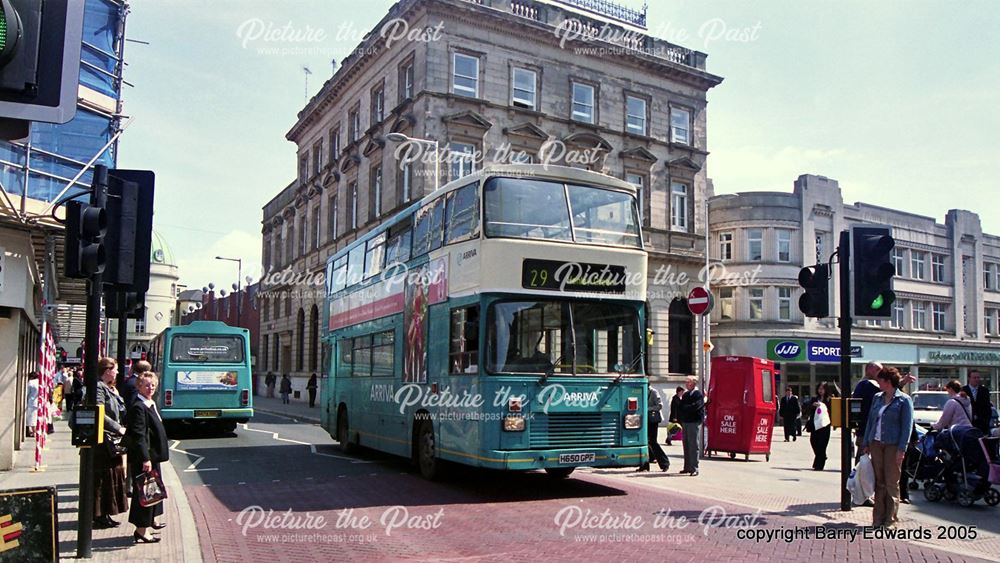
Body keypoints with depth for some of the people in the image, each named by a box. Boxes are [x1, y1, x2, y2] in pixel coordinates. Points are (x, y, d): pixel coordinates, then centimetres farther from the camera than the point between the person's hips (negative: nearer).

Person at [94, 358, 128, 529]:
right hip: (104, 441, -10)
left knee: (112, 478, 13)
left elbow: (120, 411, 21)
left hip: (112, 441, 10)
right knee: (103, 478, -3)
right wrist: (119, 428, -18)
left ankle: (104, 515, 21)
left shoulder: (109, 388, 17)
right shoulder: (99, 388, -14)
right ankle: (100, 516, 5)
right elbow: (100, 415, -23)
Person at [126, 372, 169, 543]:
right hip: (143, 457, -10)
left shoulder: (151, 404, 13)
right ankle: (141, 529, 1)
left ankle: (151, 520, 36)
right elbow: (138, 436, -23)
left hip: (152, 455, 10)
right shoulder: (138, 407, -18)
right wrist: (145, 459, -26)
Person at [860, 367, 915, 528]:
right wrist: (866, 443, 11)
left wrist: (902, 449, -13)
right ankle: (878, 518, 10)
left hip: (893, 445, -5)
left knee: (892, 483, -1)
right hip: (876, 444, 5)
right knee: (879, 482, 6)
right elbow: (870, 420, 17)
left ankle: (891, 518, 6)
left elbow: (907, 425, -6)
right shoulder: (877, 397, 14)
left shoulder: (904, 400, -2)